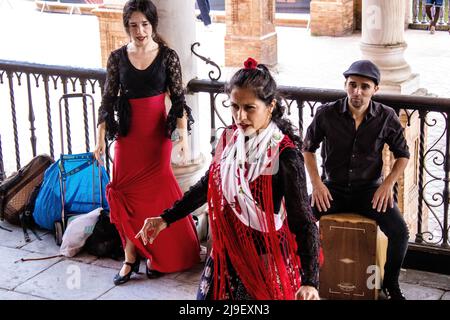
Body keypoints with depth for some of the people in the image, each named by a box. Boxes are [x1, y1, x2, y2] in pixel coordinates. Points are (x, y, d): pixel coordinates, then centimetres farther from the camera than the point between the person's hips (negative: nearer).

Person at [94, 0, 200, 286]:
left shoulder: (168, 56, -5)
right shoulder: (117, 57, 0)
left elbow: (178, 98, -3)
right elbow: (109, 98, 3)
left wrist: (184, 133, -12)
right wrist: (101, 137, -1)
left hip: (158, 133, -2)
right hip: (127, 133, 2)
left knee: (155, 192, 2)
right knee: (124, 193, 1)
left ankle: (157, 255, 18)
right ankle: (131, 256, 12)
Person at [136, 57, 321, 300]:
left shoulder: (285, 155, -20)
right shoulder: (229, 139, -2)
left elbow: (303, 219, -20)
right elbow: (208, 184, 14)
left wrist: (310, 281, -27)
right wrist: (166, 219, 12)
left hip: (266, 256, -6)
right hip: (227, 251, 6)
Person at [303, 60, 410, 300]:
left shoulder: (386, 117, -8)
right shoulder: (326, 113, -10)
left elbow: (402, 155, 5)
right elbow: (308, 148, 5)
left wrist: (388, 184, -9)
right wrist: (316, 182, -7)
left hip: (369, 189, 0)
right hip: (333, 188, 0)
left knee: (399, 232, -22)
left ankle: (391, 283, 7)